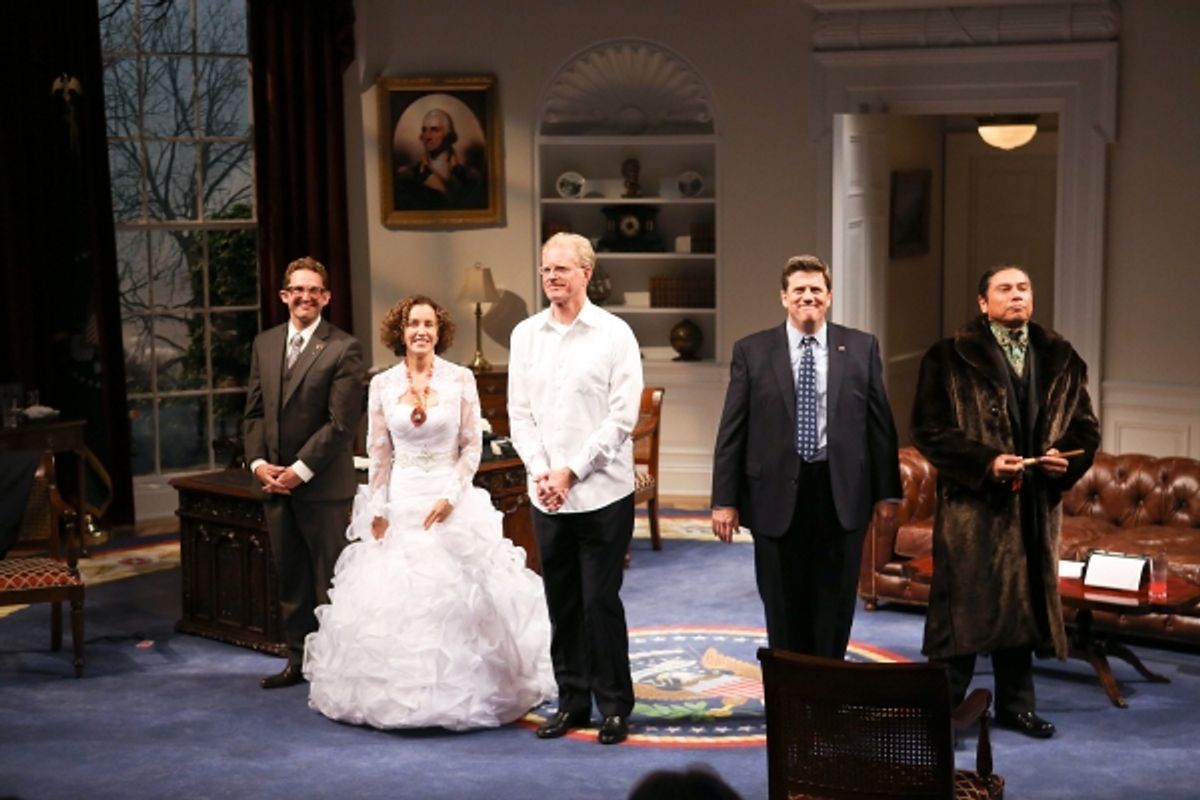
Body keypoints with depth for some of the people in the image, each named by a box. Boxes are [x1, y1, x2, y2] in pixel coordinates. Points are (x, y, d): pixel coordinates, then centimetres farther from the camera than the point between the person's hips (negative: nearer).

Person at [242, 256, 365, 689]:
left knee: (330, 578, 1)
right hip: (275, 482, 6)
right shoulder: (264, 343, 11)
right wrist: (258, 462, -2)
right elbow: (254, 411, 12)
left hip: (323, 485, -6)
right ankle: (298, 660, 22)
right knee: (290, 577, 12)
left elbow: (341, 421, -13)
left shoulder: (343, 348, -8)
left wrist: (301, 469, -15)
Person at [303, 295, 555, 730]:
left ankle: (460, 693, 11)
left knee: (457, 597, -1)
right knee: (393, 599, 1)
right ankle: (397, 693, 13)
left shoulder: (461, 379, -2)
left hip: (452, 500, -1)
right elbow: (378, 454, 6)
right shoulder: (382, 384, 3)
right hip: (400, 500, 2)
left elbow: (472, 446, -1)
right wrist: (377, 511, 1)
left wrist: (451, 496, -11)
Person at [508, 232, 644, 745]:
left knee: (601, 601, -2)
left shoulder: (614, 334, -4)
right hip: (545, 495, 4)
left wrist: (572, 472, -12)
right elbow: (519, 412, 8)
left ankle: (614, 706, 11)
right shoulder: (526, 334, 8)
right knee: (562, 602, 10)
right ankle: (571, 700, 21)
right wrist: (540, 471, -6)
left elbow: (622, 416, -8)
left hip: (602, 492, -4)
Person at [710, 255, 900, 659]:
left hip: (842, 494, 1)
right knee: (784, 610, 9)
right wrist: (724, 500, -3)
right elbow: (732, 429, 0)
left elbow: (880, 421, 5)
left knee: (834, 607, 9)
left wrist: (888, 491, 3)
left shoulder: (862, 348, 3)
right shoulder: (751, 351, 1)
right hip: (777, 494, -1)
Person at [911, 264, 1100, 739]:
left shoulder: (1061, 359, 9)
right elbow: (928, 429, -8)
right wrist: (985, 462, -18)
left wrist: (1066, 458, -9)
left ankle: (1016, 704, 23)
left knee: (1024, 603, 11)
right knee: (960, 603, -1)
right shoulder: (950, 358, -3)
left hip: (1035, 505, 4)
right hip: (972, 504, -4)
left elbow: (1085, 426, 12)